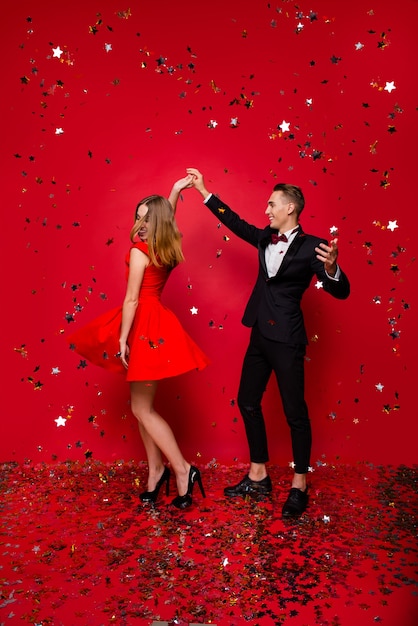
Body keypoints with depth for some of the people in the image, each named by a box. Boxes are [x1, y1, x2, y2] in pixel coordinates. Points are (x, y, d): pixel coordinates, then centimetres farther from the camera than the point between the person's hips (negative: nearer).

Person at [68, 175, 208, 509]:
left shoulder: (139, 251, -14)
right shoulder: (168, 250, 9)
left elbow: (132, 299, -17)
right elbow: (165, 216, 32)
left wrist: (121, 338, -14)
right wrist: (175, 191, 30)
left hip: (145, 328, -9)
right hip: (155, 324, 9)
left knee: (142, 409, -2)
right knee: (143, 406, 14)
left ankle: (183, 469, 4)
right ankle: (156, 469, 22)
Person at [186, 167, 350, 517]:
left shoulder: (309, 246, -11)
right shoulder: (266, 239, 8)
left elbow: (341, 291, -15)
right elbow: (235, 222, 19)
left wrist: (331, 268, -37)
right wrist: (204, 191, 21)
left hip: (286, 340, -7)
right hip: (260, 335, 8)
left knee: (295, 412, 4)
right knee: (248, 402, 13)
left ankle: (299, 486, 22)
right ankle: (258, 476, 29)